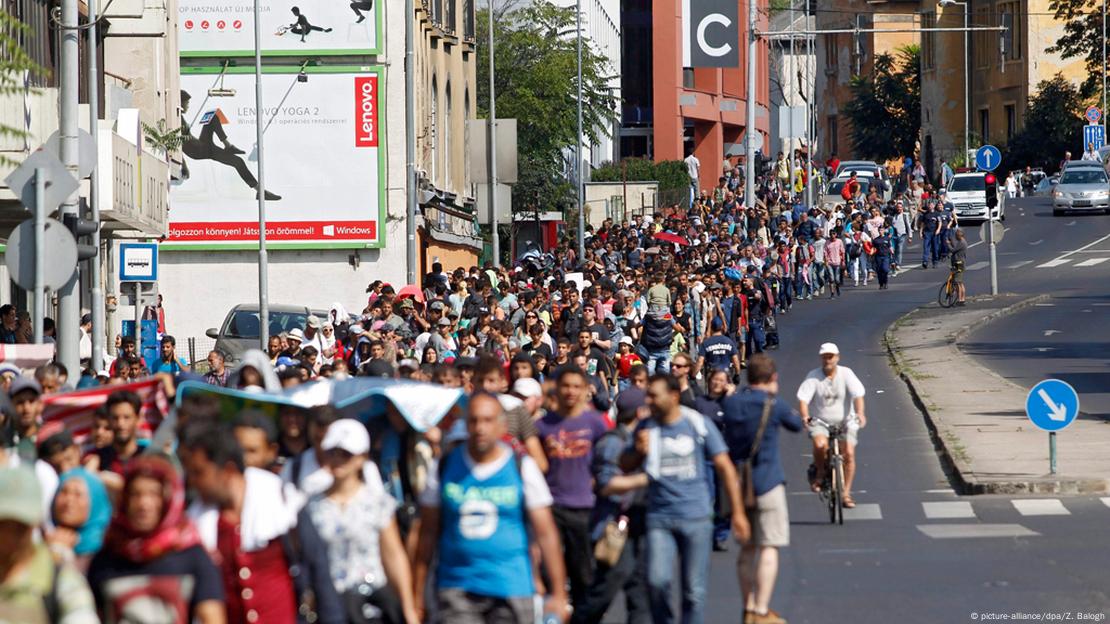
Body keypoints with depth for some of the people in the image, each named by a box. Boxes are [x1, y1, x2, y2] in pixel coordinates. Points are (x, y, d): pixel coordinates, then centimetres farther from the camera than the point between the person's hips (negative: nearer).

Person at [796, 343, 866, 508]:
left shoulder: (846, 374, -4)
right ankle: (820, 473, -1)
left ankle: (846, 493, -1)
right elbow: (803, 397, -12)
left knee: (849, 454, -14)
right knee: (820, 444, -31)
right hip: (820, 422, -1)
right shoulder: (813, 376, -4)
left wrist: (860, 413, -33)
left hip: (844, 421, 1)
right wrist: (805, 415, -31)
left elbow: (857, 394, -15)